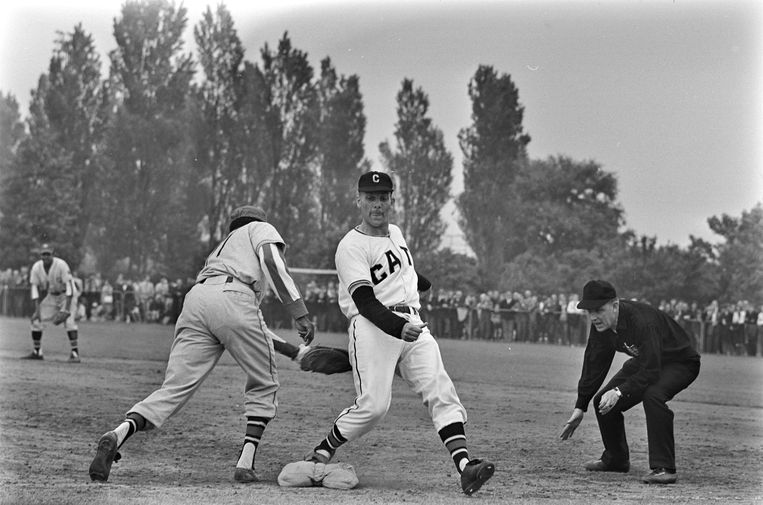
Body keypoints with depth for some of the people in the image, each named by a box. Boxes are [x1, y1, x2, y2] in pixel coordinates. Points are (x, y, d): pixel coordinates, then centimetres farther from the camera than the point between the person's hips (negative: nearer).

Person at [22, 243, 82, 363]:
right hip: (51, 296, 5)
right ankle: (37, 352, 14)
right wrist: (37, 309, -15)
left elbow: (69, 286, -27)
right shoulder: (36, 267, -12)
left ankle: (75, 353, -22)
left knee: (69, 321, -23)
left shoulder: (61, 265, -26)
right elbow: (35, 288, -7)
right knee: (36, 320, 0)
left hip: (67, 296, -5)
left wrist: (66, 308, -32)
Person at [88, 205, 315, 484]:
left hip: (195, 299, 5)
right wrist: (300, 313, -7)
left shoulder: (220, 248, 44)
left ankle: (121, 432, -29)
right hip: (232, 300, -5)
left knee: (174, 388, -4)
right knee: (263, 385, 12)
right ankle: (246, 462, 0)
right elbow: (272, 260, 0)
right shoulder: (260, 228, 26)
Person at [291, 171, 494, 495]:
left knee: (441, 392, -12)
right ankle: (321, 454, 3)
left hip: (411, 324, 6)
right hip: (373, 327, -6)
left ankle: (464, 466, -23)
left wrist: (426, 284, 54)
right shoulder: (351, 246, -6)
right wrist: (399, 328, -31)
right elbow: (365, 302, -18)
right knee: (373, 405, -18)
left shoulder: (396, 233, 18)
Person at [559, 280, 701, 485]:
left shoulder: (643, 322, -37)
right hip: (644, 362, 8)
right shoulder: (600, 325, -12)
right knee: (602, 401, 0)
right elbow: (594, 366, -1)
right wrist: (580, 408, -2)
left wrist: (620, 391, -42)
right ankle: (616, 459, 25)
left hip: (680, 362, -8)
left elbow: (651, 371, -38)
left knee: (653, 395, -36)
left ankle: (664, 468, -28)